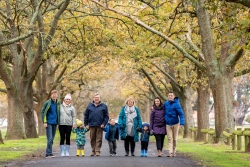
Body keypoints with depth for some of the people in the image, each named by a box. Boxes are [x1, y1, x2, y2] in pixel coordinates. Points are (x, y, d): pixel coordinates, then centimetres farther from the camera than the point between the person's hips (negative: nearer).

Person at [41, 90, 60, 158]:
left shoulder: (58, 103, 9)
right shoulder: (47, 103, -5)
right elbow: (42, 112, -6)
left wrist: (58, 122, 13)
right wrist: (44, 122, -12)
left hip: (55, 123, 5)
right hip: (49, 123, -5)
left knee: (52, 139, 9)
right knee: (49, 138, -11)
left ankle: (48, 153, 16)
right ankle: (49, 153, -10)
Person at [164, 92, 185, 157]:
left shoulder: (176, 104, -11)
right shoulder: (166, 104, 3)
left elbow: (181, 114, -15)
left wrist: (182, 123, -25)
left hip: (175, 124, -3)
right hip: (168, 124, 3)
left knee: (174, 139, 7)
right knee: (170, 139, -5)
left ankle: (174, 151, 19)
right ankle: (170, 152, -12)